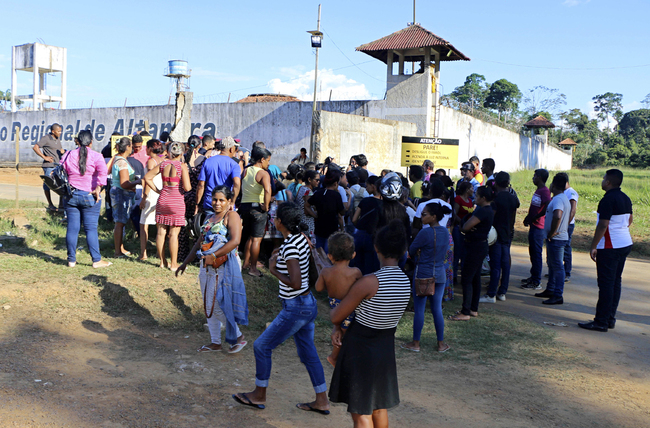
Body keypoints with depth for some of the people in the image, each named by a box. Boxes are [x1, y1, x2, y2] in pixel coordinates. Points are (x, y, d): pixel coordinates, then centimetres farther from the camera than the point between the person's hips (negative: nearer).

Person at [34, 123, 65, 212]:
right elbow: (35, 147, -13)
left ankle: (61, 203, 10)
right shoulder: (46, 139, -6)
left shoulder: (58, 139, 18)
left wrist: (62, 151, 8)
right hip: (49, 166, -7)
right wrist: (44, 157, -15)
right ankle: (50, 204, 8)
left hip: (58, 166, 7)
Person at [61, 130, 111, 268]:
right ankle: (96, 260, 2)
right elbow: (103, 172, -20)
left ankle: (71, 260, 12)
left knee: (72, 228, 7)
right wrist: (98, 188, -14)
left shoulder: (68, 155, 6)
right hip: (90, 197, -3)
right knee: (91, 229, 0)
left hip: (71, 196, 3)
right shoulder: (96, 156, -5)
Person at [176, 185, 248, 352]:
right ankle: (215, 343, 23)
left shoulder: (231, 216, -9)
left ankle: (238, 336, 11)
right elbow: (199, 243, 21)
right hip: (206, 266, 8)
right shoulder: (209, 218, 16)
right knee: (208, 306, 12)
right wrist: (185, 263, 19)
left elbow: (235, 241, -22)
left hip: (223, 265, -8)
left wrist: (213, 255, -23)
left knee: (216, 305, -7)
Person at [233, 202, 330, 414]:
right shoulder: (301, 237, 3)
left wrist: (274, 270, -15)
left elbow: (295, 283, -29)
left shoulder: (290, 247, -24)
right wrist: (282, 255, 9)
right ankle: (322, 402, 26)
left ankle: (259, 395, 23)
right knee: (308, 353, 18)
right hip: (308, 304, 9)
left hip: (295, 309, -9)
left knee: (262, 346, 8)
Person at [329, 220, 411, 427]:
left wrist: (331, 312, 9)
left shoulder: (369, 282, -25)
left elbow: (336, 316, -15)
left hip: (360, 347, -6)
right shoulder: (406, 282, -3)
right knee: (380, 406, 25)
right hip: (386, 347, 7)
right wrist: (340, 328, 1)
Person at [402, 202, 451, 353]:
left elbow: (410, 252, -10)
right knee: (437, 309, 13)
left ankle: (416, 343, 13)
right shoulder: (445, 232, 4)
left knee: (419, 309, 4)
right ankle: (441, 343, 18)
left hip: (423, 275, -6)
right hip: (440, 275, 6)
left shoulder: (425, 233, -18)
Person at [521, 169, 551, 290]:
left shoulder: (545, 191, -16)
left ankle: (536, 282, -2)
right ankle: (533, 277, 28)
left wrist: (533, 218, -19)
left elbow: (547, 208, -27)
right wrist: (528, 218, 9)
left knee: (536, 253, -6)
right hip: (533, 226, 10)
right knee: (532, 252, 17)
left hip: (538, 227, -10)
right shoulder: (538, 190, 16)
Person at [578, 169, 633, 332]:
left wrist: (593, 246, -16)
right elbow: (630, 219, 23)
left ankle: (601, 321, -2)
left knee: (606, 283, -6)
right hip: (625, 244, 9)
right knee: (616, 282, 13)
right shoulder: (625, 198, 10)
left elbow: (602, 225, -21)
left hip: (610, 248, -9)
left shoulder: (608, 199, -18)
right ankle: (610, 318, 20)